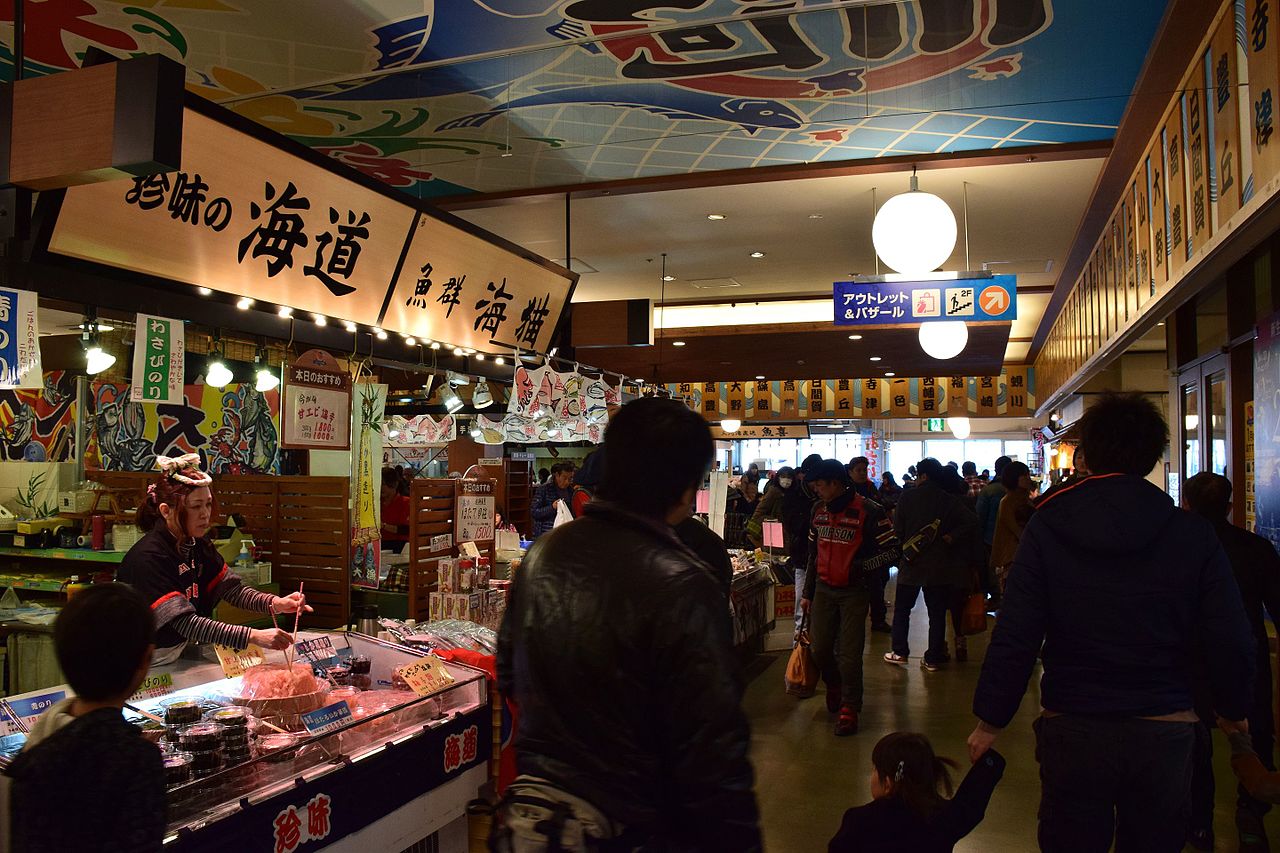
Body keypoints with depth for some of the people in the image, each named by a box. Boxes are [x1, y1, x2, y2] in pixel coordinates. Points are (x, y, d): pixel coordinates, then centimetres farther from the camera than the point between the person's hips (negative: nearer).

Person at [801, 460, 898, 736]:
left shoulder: (868, 511, -13)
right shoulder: (819, 510, 7)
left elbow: (891, 550, -9)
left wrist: (861, 566, -20)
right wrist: (808, 593, 17)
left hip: (854, 591, -5)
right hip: (824, 589, 5)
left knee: (849, 654, -4)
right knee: (820, 650, 7)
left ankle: (850, 708, 10)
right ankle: (834, 685, 36)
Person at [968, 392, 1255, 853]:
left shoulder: (1046, 529, -10)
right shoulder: (1194, 534, -7)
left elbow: (1014, 638, -12)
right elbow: (1232, 643, -5)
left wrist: (990, 720, -1)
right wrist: (1233, 707, 15)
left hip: (1071, 731, -1)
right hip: (1165, 732, 1)